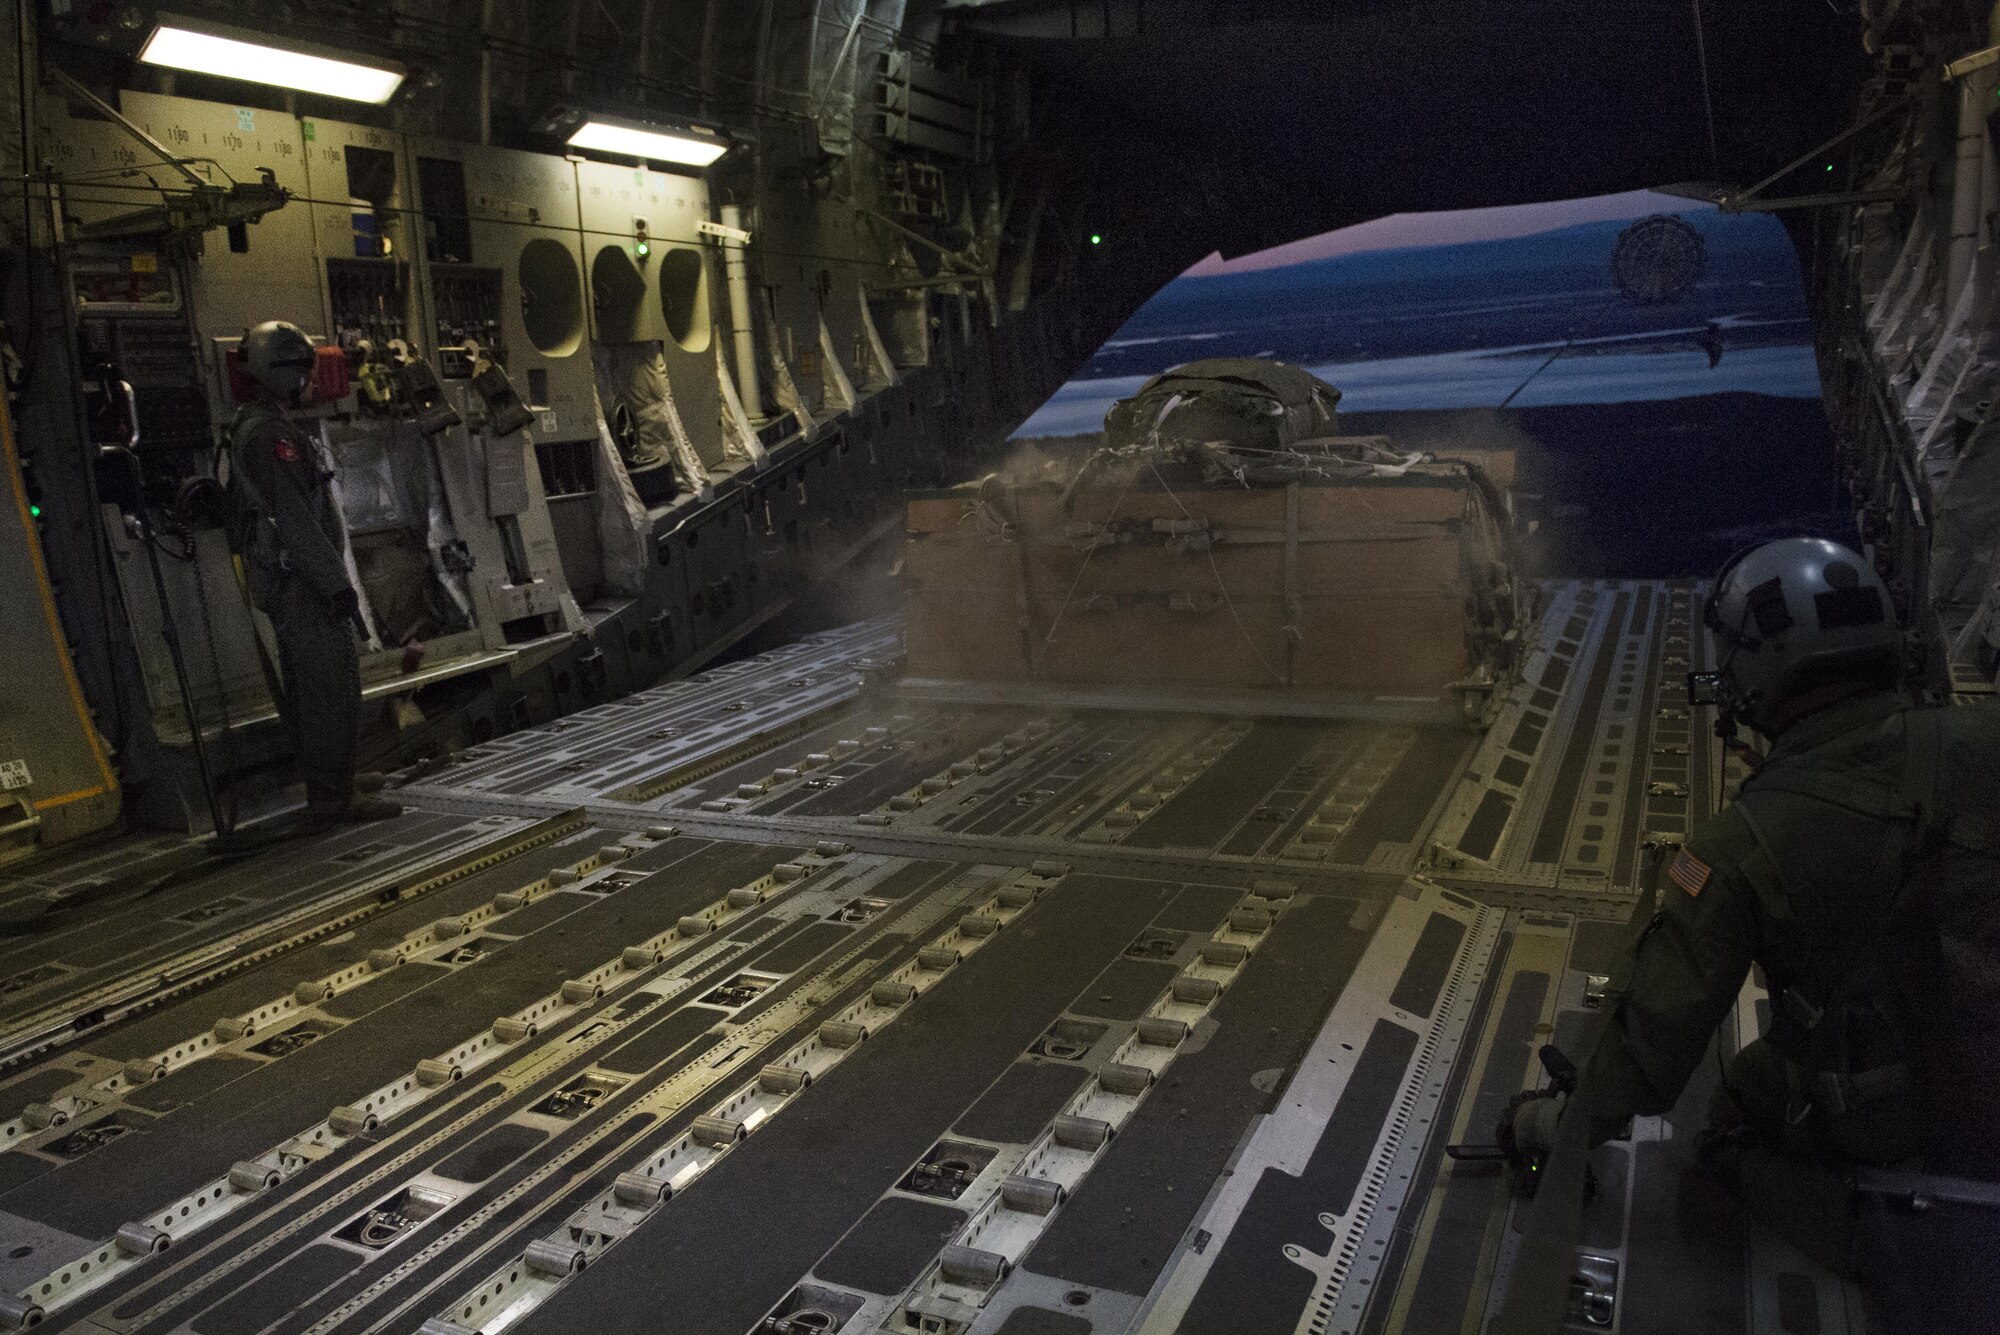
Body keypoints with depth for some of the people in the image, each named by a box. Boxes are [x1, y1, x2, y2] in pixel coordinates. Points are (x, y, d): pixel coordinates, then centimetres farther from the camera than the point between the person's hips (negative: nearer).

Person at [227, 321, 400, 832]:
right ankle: (332, 800, -4)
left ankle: (331, 783, 29)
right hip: (302, 581, -11)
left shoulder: (250, 428, 15)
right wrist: (337, 584, -21)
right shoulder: (272, 435, -19)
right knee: (334, 686, -7)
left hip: (283, 581, 11)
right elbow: (297, 521, -24)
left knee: (307, 688, 18)